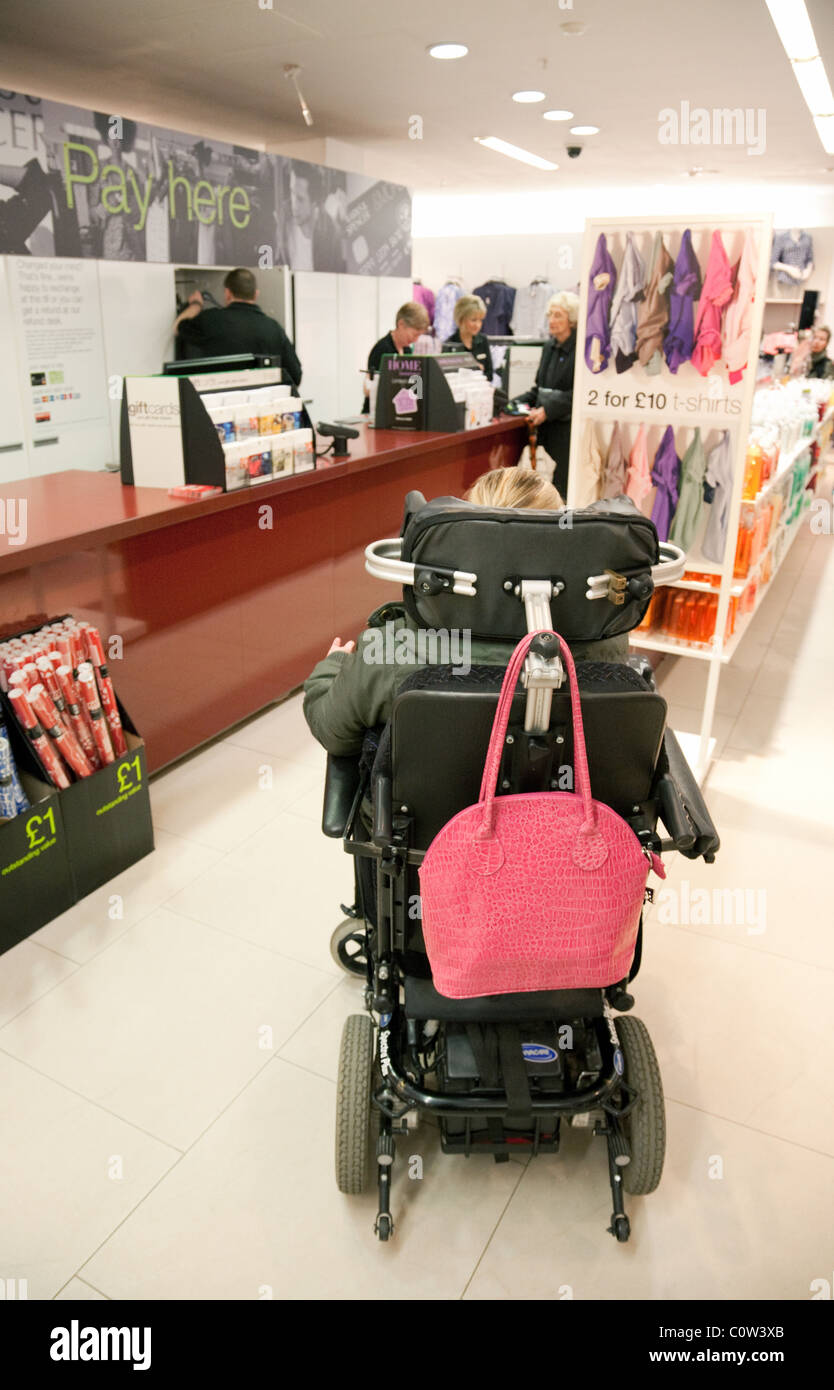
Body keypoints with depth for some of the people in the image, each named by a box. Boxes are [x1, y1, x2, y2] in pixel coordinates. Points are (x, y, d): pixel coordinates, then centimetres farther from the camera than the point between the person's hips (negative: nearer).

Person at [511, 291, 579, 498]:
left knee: (561, 485, -6)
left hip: (568, 429, -7)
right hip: (547, 428, 7)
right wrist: (520, 402, 5)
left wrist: (547, 410, -23)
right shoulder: (549, 348, 16)